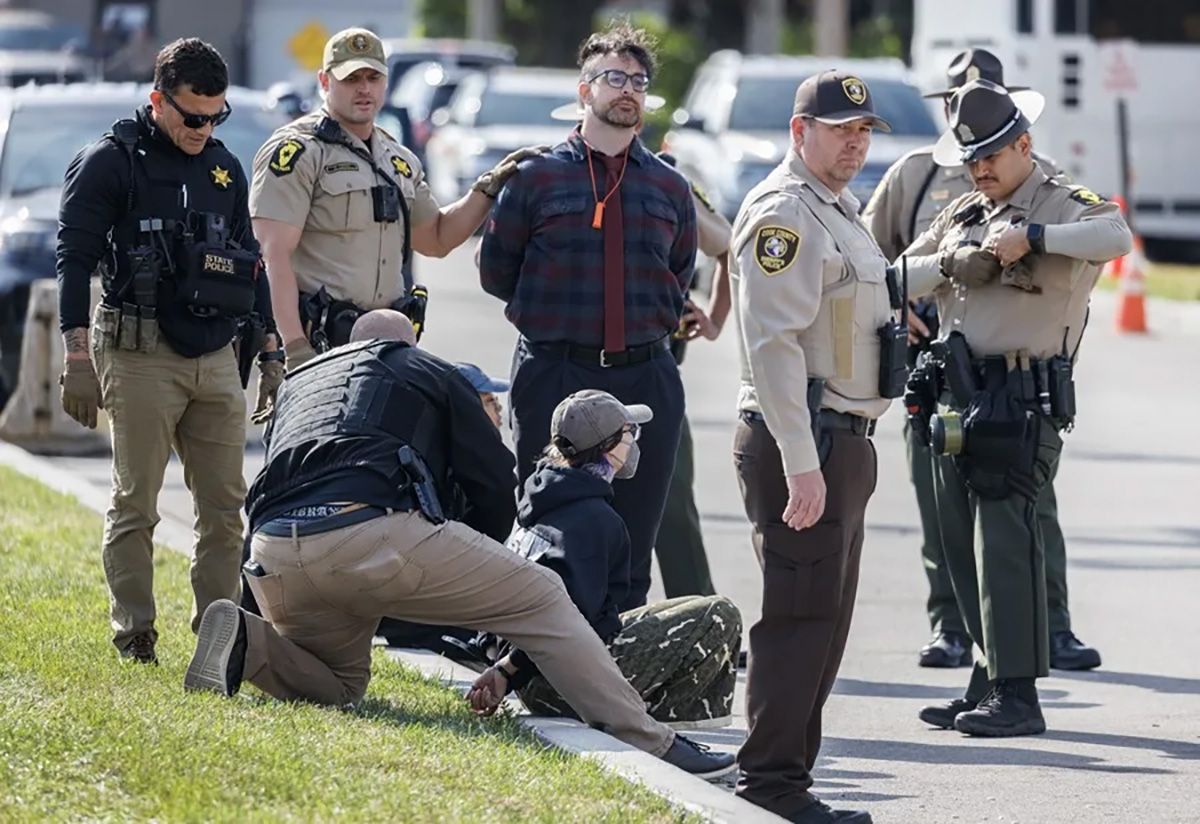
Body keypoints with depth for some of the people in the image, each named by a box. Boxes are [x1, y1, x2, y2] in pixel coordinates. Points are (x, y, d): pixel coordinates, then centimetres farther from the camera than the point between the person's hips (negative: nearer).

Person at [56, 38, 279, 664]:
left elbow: (251, 264, 23)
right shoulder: (109, 162, -3)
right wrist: (78, 360, -13)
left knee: (227, 506, 3)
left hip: (217, 359, 6)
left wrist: (268, 355, 19)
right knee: (135, 506, -2)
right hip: (141, 355, -6)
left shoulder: (224, 168, 16)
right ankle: (134, 637, 4)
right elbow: (75, 260, -7)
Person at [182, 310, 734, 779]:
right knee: (541, 600, 10)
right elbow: (496, 488, 21)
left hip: (274, 555, 4)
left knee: (339, 686, 29)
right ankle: (650, 745, 2)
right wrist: (455, 581, 35)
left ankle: (247, 643, -1)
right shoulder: (430, 372, 28)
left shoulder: (296, 383, 39)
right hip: (375, 531, -4)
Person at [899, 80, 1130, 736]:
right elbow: (900, 280, 13)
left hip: (1020, 404, -8)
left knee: (1004, 541, -13)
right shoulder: (963, 214, 19)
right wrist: (951, 265, -6)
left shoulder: (1063, 207, -4)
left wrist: (1034, 237, -32)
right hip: (956, 402, 8)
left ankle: (1017, 695, -12)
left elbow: (1117, 237, -25)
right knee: (963, 546, 10)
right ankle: (989, 681, 18)